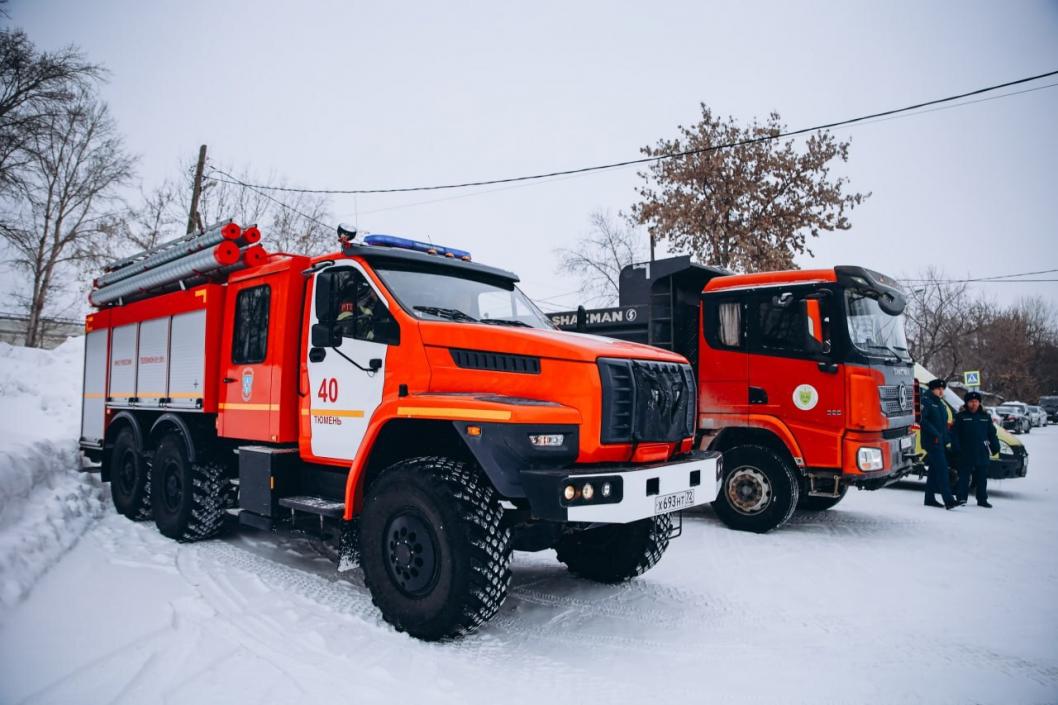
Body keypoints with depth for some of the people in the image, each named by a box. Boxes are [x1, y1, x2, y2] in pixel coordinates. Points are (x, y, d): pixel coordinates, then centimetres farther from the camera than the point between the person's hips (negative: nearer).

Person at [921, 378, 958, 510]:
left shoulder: (941, 405, 21)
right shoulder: (926, 401, -7)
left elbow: (944, 423, 24)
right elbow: (922, 420, -19)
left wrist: (946, 438, 11)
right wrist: (935, 434, -21)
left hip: (940, 443, 9)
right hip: (932, 442, -9)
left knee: (934, 471, 11)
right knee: (942, 469, -15)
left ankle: (930, 499, 17)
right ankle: (949, 500, -19)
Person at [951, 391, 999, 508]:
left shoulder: (985, 416, 10)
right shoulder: (961, 416, 0)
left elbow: (992, 433, 13)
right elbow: (955, 434, -3)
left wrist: (995, 447, 6)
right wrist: (956, 448, -11)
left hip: (982, 454, 4)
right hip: (965, 454, -4)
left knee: (982, 478, 10)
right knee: (964, 477, 0)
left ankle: (982, 500, 19)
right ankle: (961, 498, 5)